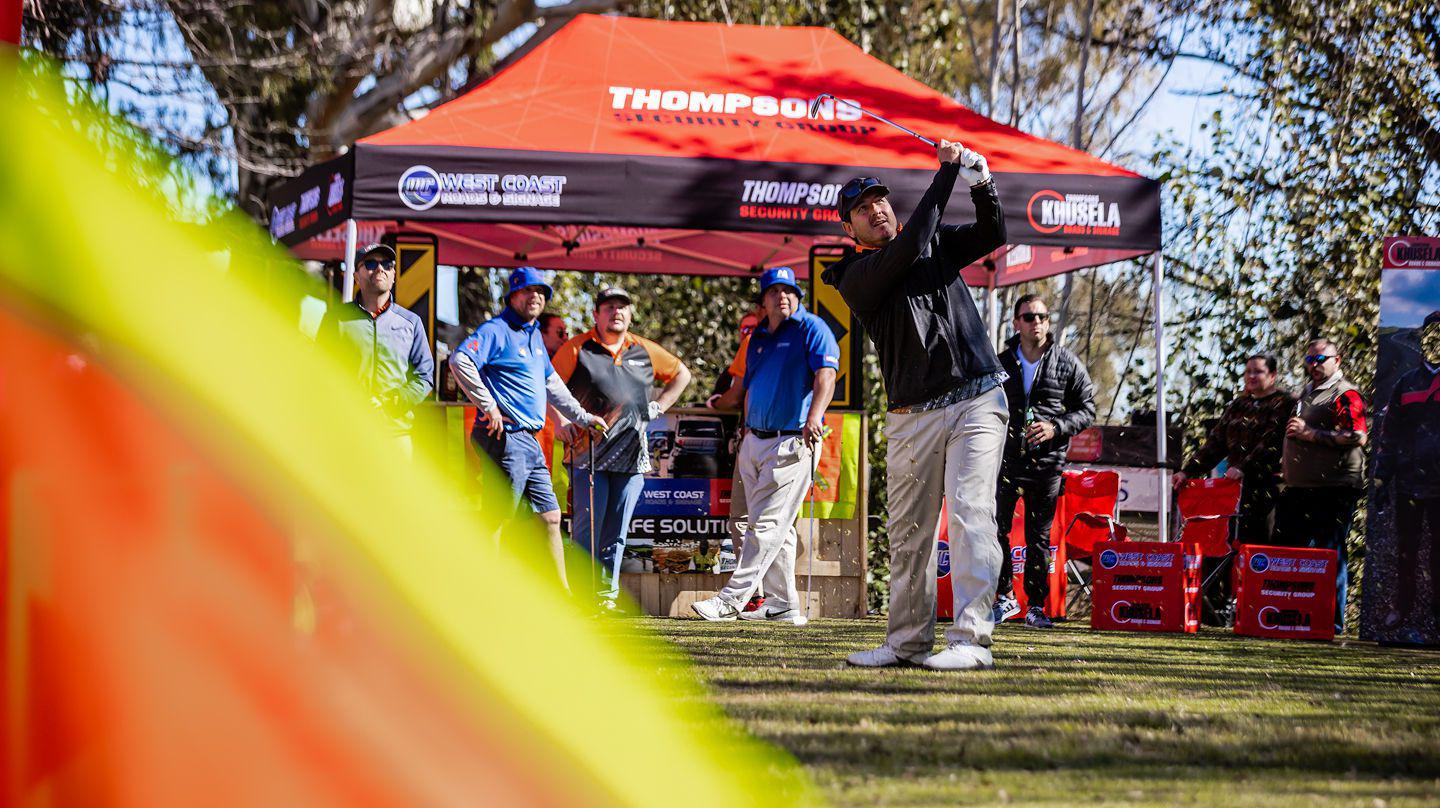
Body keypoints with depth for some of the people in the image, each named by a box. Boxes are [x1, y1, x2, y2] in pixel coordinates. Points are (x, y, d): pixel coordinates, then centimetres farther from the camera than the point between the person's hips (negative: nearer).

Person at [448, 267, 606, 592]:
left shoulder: (534, 336, 22)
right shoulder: (497, 330, -7)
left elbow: (551, 383, 36)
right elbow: (460, 360, -23)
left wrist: (583, 417, 37)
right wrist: (489, 406, -23)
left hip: (530, 442, 9)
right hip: (505, 437, -9)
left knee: (550, 516, 10)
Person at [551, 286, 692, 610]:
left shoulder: (644, 350, 14)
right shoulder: (577, 349, 3)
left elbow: (681, 374, 27)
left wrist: (658, 406, 16)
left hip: (632, 454, 4)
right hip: (589, 452, -4)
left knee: (616, 531, 5)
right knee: (587, 526, -10)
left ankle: (607, 594, 10)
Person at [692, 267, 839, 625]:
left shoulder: (811, 329, -5)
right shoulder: (758, 337, 18)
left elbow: (826, 373, -19)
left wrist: (814, 416, -35)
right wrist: (745, 439, 20)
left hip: (792, 442, -8)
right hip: (755, 442, 8)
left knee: (767, 525, -10)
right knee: (770, 526, 9)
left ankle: (731, 600, -14)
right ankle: (783, 605, 14)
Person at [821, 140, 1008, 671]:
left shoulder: (938, 244, 14)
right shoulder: (856, 278, 1)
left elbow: (993, 234, 2)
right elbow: (909, 247, -14)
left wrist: (981, 182, -15)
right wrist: (947, 172, -11)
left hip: (977, 401, 0)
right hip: (913, 417, 0)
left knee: (971, 512, -14)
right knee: (909, 532, 6)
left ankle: (971, 640, -20)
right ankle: (908, 642, 18)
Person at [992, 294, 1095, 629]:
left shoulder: (1067, 364, 4)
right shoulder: (1001, 363, 9)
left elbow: (1087, 409, 5)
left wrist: (1056, 428, -11)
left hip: (1047, 462, -1)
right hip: (1006, 460, 1)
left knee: (1039, 538, 4)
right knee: (994, 529, -9)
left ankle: (1036, 605, 13)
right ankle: (1005, 598, 3)